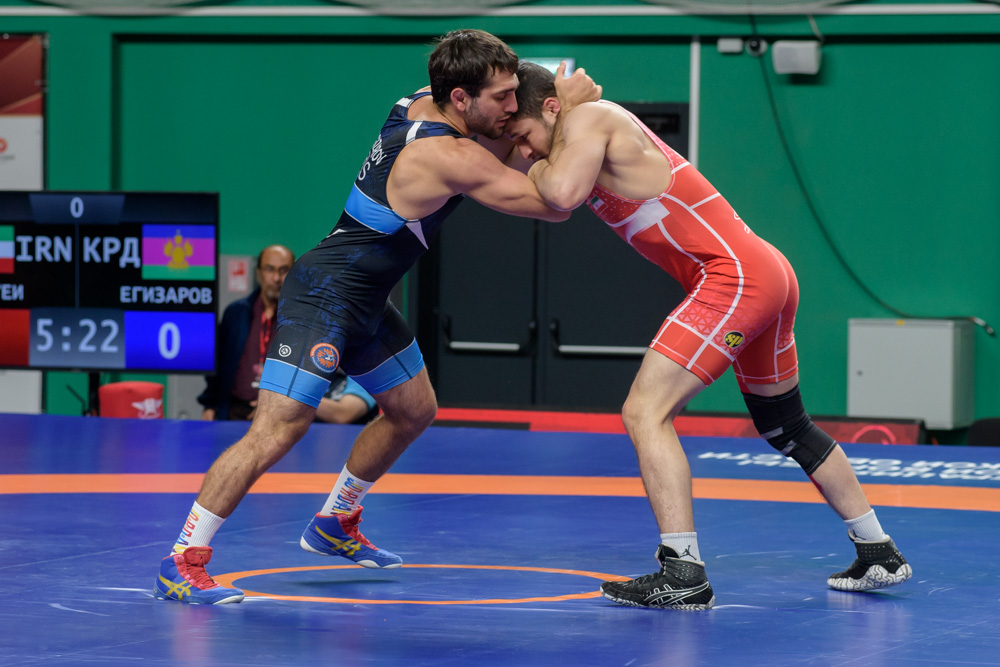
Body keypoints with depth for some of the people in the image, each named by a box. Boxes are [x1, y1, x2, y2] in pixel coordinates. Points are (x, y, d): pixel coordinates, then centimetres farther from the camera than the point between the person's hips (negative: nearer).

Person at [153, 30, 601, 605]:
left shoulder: (419, 104, 1)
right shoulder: (451, 158, -24)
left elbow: (493, 159, 22)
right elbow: (554, 206, -18)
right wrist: (570, 112, -11)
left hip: (365, 300, 10)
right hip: (324, 297, -10)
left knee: (413, 410, 24)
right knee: (279, 428, -17)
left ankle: (335, 524, 40)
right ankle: (182, 563, -14)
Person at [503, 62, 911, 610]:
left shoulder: (586, 118, -9)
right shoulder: (599, 125, 19)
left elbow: (563, 194, -26)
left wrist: (538, 168, -6)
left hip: (734, 274, -11)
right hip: (770, 273, 11)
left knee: (645, 413, -14)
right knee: (787, 430, 24)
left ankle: (683, 575, -19)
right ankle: (879, 556, 33)